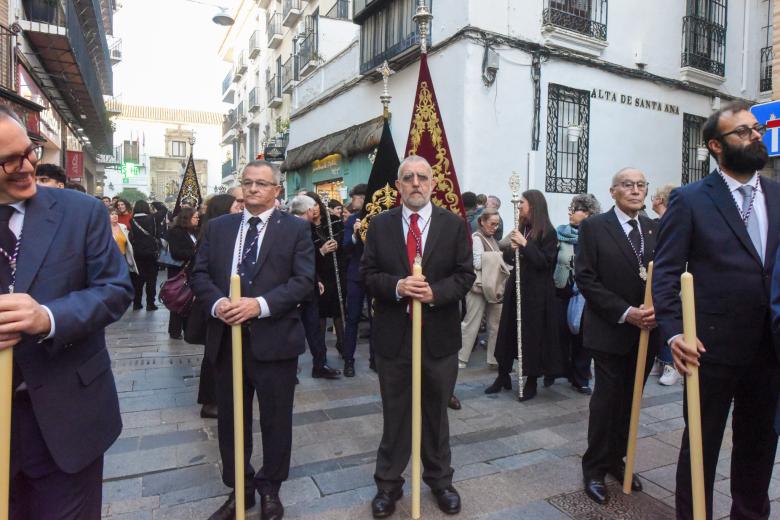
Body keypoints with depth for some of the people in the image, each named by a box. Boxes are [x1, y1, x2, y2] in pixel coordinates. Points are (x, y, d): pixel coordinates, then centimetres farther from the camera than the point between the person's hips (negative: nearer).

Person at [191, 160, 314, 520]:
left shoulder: (296, 229, -1)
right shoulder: (218, 227, 10)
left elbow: (303, 280, -10)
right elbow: (200, 273, 5)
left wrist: (260, 305, -21)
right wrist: (217, 302, -15)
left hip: (274, 338, -3)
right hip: (227, 337, 4)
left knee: (276, 419, 12)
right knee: (230, 419, 16)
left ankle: (270, 489, 34)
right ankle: (238, 489, 37)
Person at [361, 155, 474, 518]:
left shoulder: (454, 225, 0)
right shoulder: (380, 225, 1)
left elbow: (465, 275, -2)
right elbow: (367, 274, -1)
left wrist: (435, 292, -20)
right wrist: (396, 286, -20)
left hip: (439, 334, 0)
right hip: (393, 335, 0)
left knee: (436, 413, 17)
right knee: (394, 414, 14)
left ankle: (440, 479, 38)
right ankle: (388, 484, 32)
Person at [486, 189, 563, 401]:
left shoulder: (548, 232, -8)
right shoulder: (521, 228, 9)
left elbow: (545, 262, -15)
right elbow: (507, 258, 10)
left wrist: (525, 244, -20)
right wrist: (511, 248, -11)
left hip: (537, 291, -6)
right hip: (515, 287, 6)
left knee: (532, 334, 2)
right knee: (508, 330, 10)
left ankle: (532, 382, 17)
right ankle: (503, 376, 23)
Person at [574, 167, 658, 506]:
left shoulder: (656, 230, 8)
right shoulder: (593, 227, -6)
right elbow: (585, 279, -11)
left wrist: (657, 309, -12)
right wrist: (625, 312, -17)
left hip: (646, 331, 4)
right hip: (609, 331, -4)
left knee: (630, 401, 13)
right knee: (607, 400, 3)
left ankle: (616, 459, 31)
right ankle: (594, 468, 19)